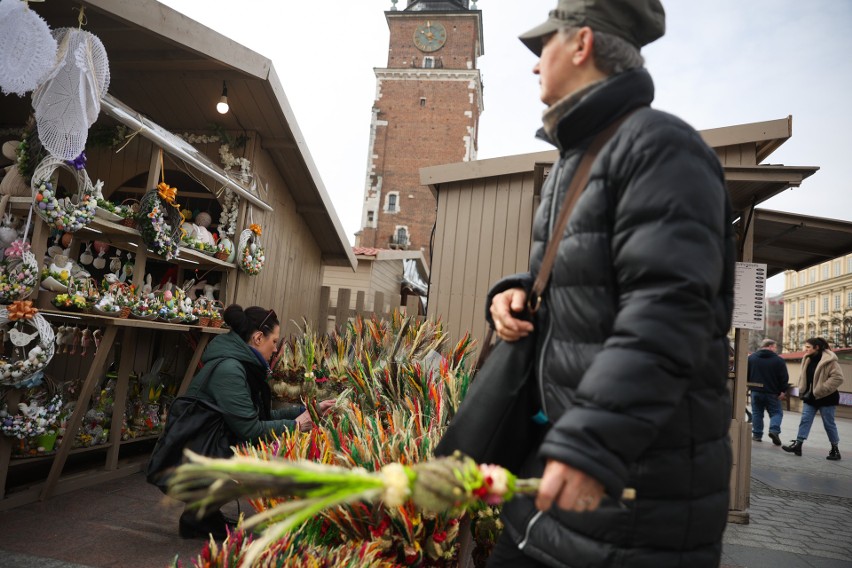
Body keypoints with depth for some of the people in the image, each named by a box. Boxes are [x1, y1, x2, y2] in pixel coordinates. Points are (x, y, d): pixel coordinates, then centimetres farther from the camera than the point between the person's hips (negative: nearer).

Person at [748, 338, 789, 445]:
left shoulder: (751, 357, 3)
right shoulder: (778, 360, -6)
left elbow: (746, 374, 7)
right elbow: (784, 377, -7)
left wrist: (750, 385, 18)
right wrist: (783, 391, -2)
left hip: (756, 391, 2)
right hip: (772, 392, -2)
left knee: (757, 412, 10)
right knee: (776, 412, 8)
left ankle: (757, 434, 8)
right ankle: (774, 430, -13)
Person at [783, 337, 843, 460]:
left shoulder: (829, 360, -16)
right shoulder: (807, 359, 7)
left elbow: (838, 377, -21)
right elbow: (803, 376, 18)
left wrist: (821, 390, -22)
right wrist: (803, 390, 7)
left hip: (825, 398, -6)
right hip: (810, 397, 6)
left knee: (829, 424, 5)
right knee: (805, 420, 1)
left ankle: (835, 449, 19)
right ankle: (798, 444, -1)